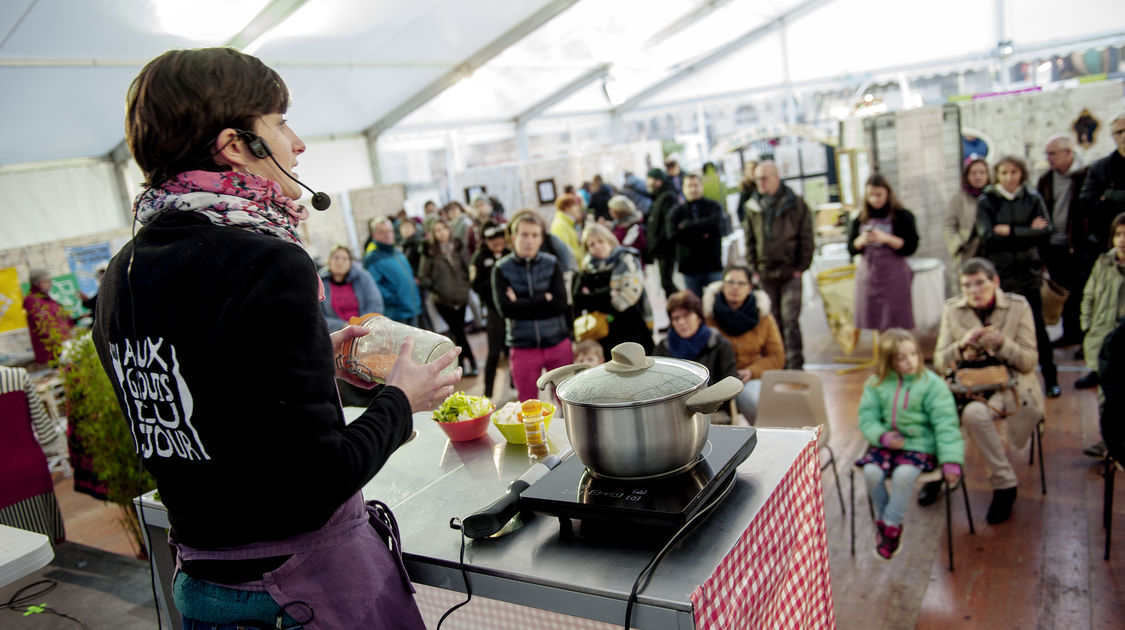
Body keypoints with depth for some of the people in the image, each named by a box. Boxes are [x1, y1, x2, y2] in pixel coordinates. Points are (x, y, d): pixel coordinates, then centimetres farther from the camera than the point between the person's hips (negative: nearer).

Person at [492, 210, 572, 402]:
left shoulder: (552, 264, 1)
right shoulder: (502, 269, -2)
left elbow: (561, 303, -9)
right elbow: (505, 308, -14)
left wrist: (521, 305, -12)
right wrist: (545, 299, -11)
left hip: (557, 343, 1)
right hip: (523, 348, -1)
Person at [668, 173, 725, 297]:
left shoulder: (713, 207, 6)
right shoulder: (677, 211, 7)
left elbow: (715, 222, -16)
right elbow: (672, 235, -8)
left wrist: (687, 225, -9)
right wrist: (701, 235, -10)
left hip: (713, 265, -1)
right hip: (690, 267, 1)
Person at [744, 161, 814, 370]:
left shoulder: (795, 204, -3)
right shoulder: (753, 207, 6)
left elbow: (806, 238, -1)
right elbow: (749, 240, 13)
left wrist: (801, 268, -6)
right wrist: (754, 267, 6)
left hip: (790, 273, -3)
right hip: (766, 274, 4)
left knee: (790, 320, -7)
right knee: (774, 320, 10)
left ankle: (795, 365, -1)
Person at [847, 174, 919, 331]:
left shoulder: (902, 216, 0)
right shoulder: (861, 218, 9)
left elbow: (911, 246, -6)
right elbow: (851, 249, 7)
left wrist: (886, 238, -17)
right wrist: (862, 241, -13)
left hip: (894, 275, -3)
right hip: (868, 275, 3)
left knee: (897, 324, -5)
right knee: (875, 323, 3)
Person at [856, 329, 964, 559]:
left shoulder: (932, 384, -7)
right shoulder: (876, 383, 2)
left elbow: (945, 424, -10)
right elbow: (867, 417, 3)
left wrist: (951, 460, -17)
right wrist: (882, 436, -18)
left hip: (920, 445, -3)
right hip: (886, 445, 3)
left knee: (903, 473, -31)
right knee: (871, 472, -24)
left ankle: (891, 526, -9)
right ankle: (881, 517, 4)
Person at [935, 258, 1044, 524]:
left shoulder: (1018, 306, -1)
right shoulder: (951, 309, 4)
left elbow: (1029, 362, -4)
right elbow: (939, 361, 2)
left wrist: (1002, 343, -21)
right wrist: (962, 345, -18)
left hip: (1009, 385, -2)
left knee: (975, 413, -34)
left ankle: (1003, 486, -13)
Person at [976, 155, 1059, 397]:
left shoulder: (1033, 199, 6)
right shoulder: (986, 201, 2)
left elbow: (1046, 231, -6)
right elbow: (987, 236, -12)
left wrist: (1010, 231, -13)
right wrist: (1027, 232, -11)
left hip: (1027, 271, 1)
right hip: (998, 273, -1)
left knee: (1037, 326, 2)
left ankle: (1051, 380, 14)